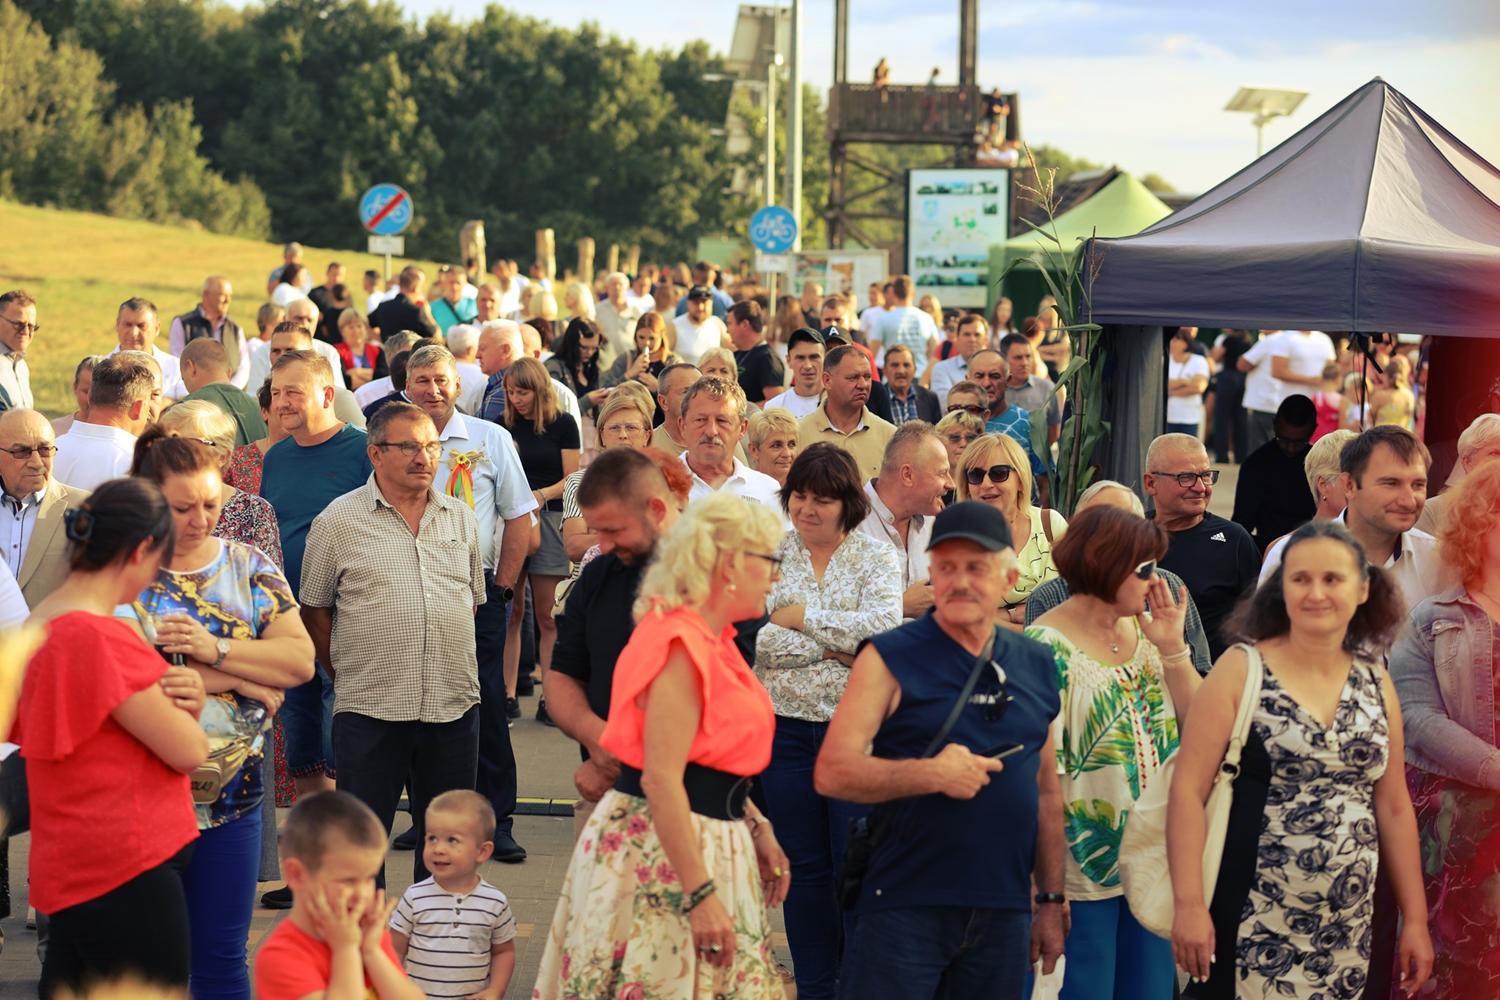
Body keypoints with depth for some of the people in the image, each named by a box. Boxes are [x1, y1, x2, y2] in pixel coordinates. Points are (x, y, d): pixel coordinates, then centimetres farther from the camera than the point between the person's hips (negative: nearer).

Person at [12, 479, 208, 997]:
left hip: (72, 869, 10)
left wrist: (180, 700, -5)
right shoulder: (97, 637, -21)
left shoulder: (41, 622, 8)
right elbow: (189, 751, -17)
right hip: (125, 869, -10)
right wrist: (183, 708, 5)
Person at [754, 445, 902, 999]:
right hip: (786, 727, 2)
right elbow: (755, 640, -9)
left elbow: (884, 626, -17)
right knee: (805, 867, 10)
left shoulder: (877, 557, 1)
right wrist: (838, 648, -15)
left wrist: (802, 616, -11)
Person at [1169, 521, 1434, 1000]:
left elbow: (1394, 807, 13)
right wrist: (1188, 904, -16)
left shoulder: (1375, 684, 7)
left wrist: (1415, 919, 12)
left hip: (1347, 927, 4)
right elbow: (1188, 790, -9)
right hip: (1252, 923, -4)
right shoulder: (1241, 670, -5)